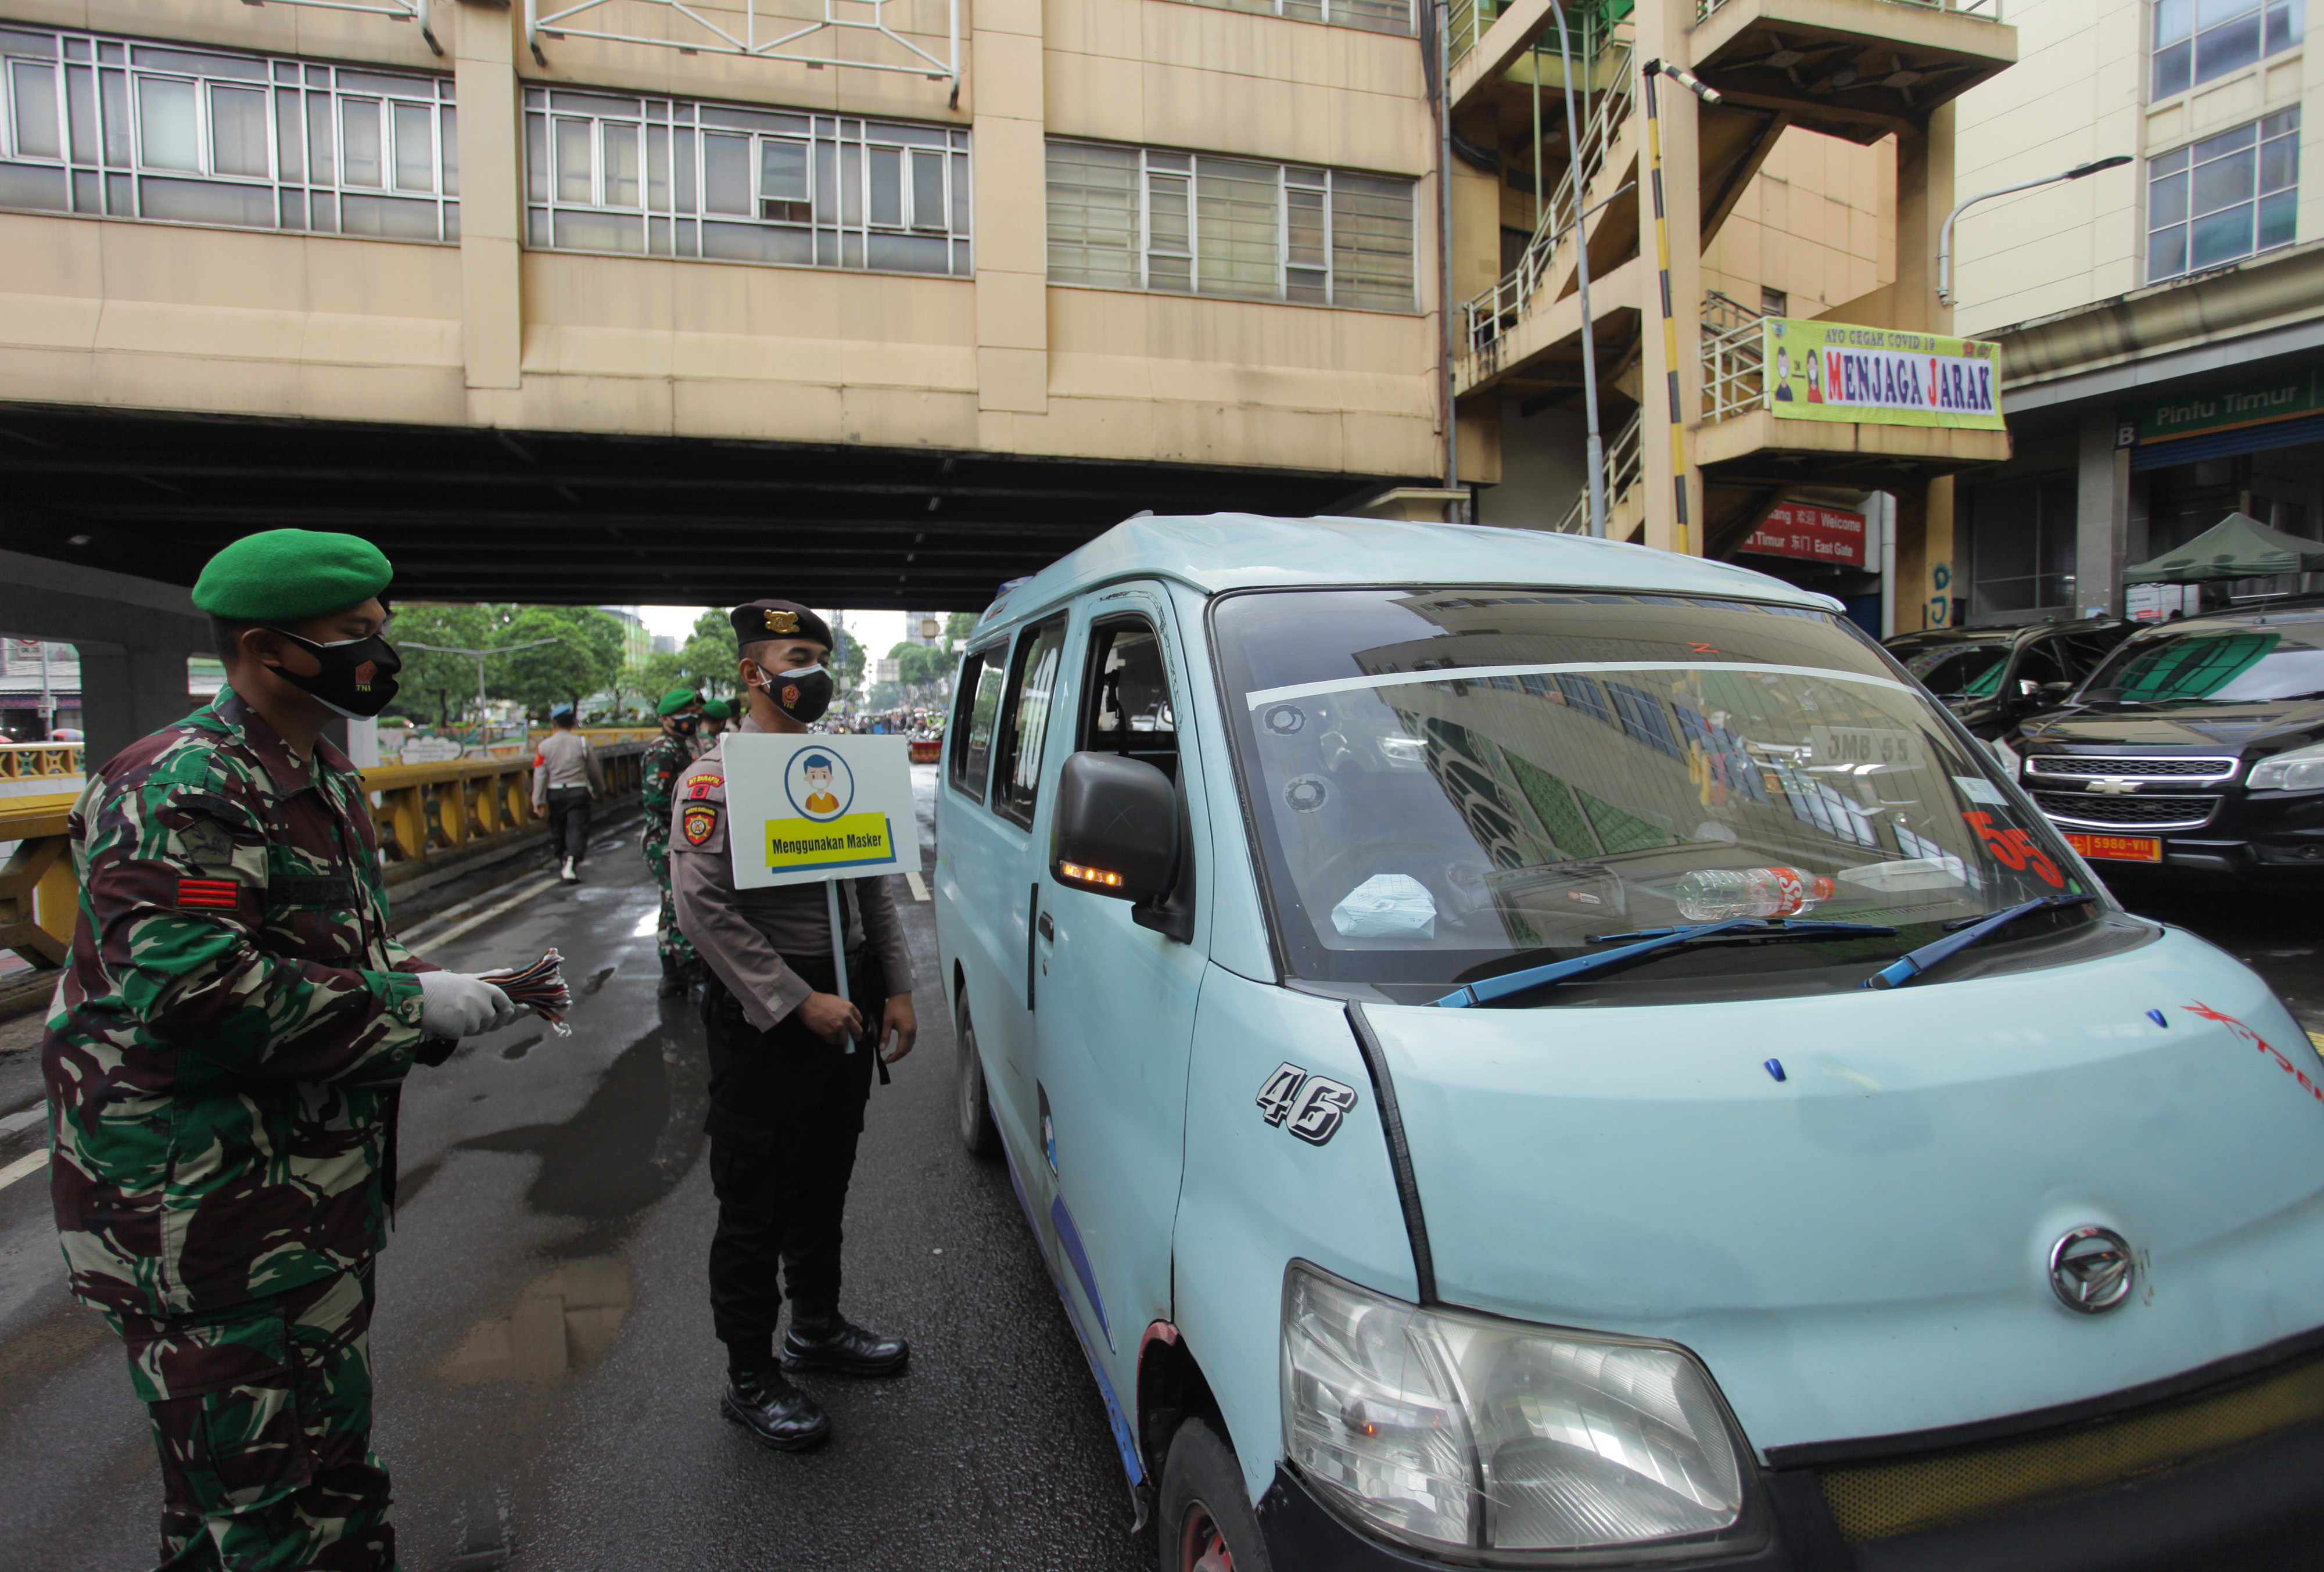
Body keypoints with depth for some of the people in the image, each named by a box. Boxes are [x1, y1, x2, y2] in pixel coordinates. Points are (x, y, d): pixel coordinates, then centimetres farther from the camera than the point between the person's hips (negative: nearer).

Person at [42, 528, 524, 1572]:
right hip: (208, 1217, -10)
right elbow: (191, 993, -29)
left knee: (325, 1454, 24)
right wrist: (412, 1003, -22)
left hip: (314, 1192, 10)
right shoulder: (182, 788, -19)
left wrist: (450, 997, 5)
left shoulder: (318, 777, 12)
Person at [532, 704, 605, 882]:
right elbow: (594, 770, 4)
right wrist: (599, 791, 20)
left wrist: (538, 801, -1)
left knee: (557, 829, 17)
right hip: (578, 792, -2)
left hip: (555, 793, 2)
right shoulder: (581, 742, -4)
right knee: (577, 830, -4)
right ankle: (571, 864, -20)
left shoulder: (545, 745, -3)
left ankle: (563, 862, 27)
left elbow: (540, 775, -4)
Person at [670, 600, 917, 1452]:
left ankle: (818, 1325, 39)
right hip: (764, 1021, -6)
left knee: (825, 1184, 20)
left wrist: (896, 991, 6)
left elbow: (875, 889, 14)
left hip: (848, 1011, 7)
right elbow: (705, 909, -18)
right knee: (756, 1206, 5)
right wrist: (799, 1002, -21)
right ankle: (750, 1379, 21)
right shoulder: (714, 780, -10)